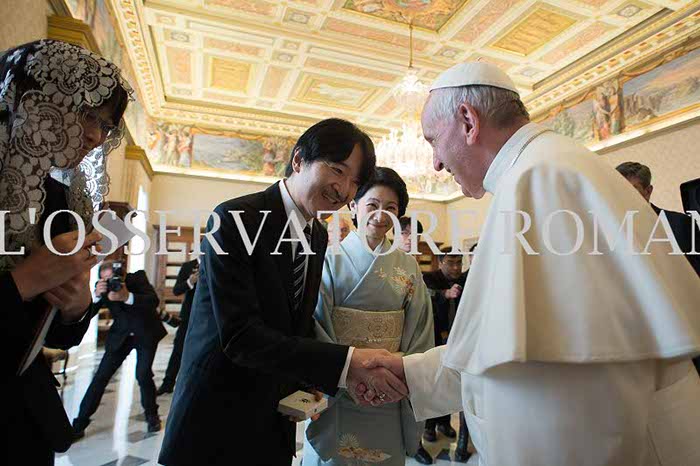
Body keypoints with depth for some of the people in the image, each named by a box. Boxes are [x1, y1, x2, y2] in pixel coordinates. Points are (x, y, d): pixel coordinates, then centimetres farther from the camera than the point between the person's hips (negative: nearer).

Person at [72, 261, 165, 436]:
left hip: (146, 333, -3)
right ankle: (79, 424, 15)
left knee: (143, 375, -11)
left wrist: (127, 297, -45)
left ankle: (152, 415, 13)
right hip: (121, 335, 3)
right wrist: (96, 295, -35)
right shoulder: (103, 286, -10)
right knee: (101, 376, -2)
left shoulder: (137, 277, -18)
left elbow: (154, 301, -31)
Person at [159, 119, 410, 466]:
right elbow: (240, 336, -27)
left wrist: (310, 383, -6)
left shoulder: (319, 237, 2)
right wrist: (347, 362, -32)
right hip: (218, 425, -6)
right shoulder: (235, 219, -20)